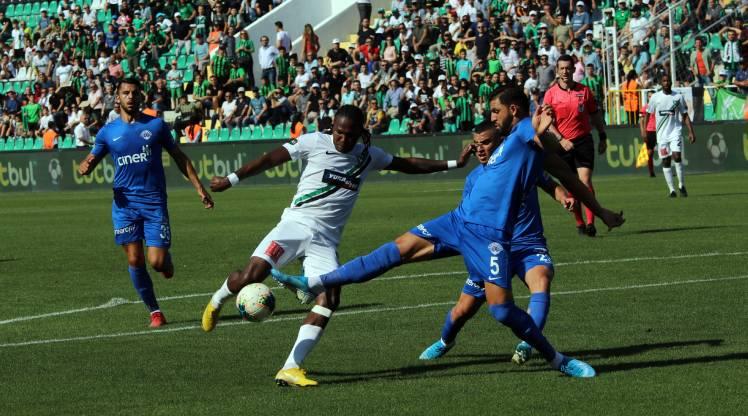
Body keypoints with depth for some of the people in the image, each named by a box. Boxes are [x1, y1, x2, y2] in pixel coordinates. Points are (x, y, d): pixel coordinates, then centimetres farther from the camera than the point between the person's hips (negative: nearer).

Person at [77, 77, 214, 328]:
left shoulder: (156, 125, 4)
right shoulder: (108, 132, 7)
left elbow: (179, 157, 10)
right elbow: (89, 163, 13)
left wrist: (199, 188, 5)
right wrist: (85, 167, -13)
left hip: (154, 201, -1)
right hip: (125, 203, 1)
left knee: (157, 262, -10)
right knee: (135, 260, -4)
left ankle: (166, 256, 27)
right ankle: (154, 311, 10)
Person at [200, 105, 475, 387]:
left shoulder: (369, 156, 11)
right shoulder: (315, 143, -1)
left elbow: (409, 165, 22)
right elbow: (271, 159, 4)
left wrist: (453, 164, 19)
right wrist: (232, 179, 6)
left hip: (326, 239, 4)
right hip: (296, 224, -4)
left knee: (329, 300, -17)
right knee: (250, 277, -23)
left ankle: (290, 369, -16)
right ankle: (218, 299, 13)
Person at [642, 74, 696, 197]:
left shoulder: (678, 97, 2)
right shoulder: (655, 97, 2)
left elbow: (685, 116, 5)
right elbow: (648, 114, 9)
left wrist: (691, 132, -2)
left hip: (675, 132, -1)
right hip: (662, 134, 1)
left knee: (676, 157, -17)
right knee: (665, 161, 2)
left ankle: (682, 185, -5)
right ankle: (671, 189, 7)